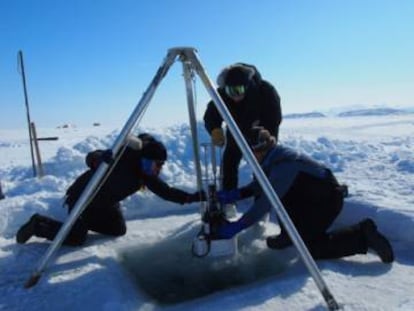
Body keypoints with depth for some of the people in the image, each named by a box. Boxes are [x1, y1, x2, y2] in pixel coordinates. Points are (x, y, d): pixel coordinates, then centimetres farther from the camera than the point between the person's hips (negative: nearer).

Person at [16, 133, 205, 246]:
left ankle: (83, 221, 29)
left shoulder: (146, 174, -12)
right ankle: (38, 225, 16)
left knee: (119, 230, 11)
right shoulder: (122, 159, -33)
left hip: (105, 203, 8)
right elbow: (92, 158, -35)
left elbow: (166, 191, -10)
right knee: (75, 238, -10)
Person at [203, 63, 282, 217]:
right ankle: (228, 202, 12)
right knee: (229, 163, -2)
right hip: (236, 131, 2)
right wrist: (215, 129, -50)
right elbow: (210, 116, -29)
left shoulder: (266, 91, -35)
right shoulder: (222, 93, -30)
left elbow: (274, 119, -29)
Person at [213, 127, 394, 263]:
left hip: (327, 198, -9)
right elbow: (257, 187, 8)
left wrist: (237, 226, -32)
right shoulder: (272, 157, -1)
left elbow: (266, 201, -34)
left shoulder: (284, 163, -30)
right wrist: (233, 194, -7)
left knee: (310, 247, -10)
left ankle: (363, 235, -3)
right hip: (309, 195, 9)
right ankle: (289, 235, 13)